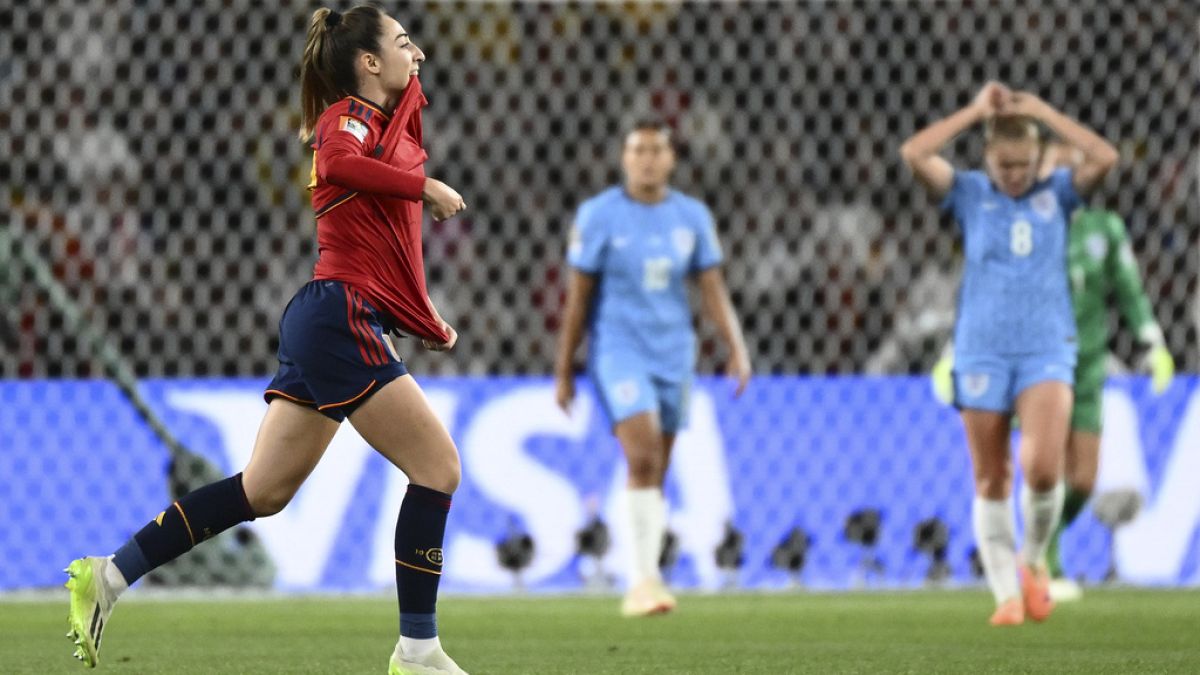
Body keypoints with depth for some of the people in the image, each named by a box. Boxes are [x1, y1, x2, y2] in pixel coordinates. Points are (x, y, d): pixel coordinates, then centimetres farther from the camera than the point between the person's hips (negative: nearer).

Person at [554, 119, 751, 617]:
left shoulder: (692, 217, 6)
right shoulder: (599, 215, -4)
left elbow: (713, 290, 7)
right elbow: (578, 296, -1)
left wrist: (736, 347, -7)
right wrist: (563, 372, 0)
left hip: (673, 352, 4)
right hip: (618, 348, -4)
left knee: (656, 474, 6)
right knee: (643, 457, -21)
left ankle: (641, 586, 13)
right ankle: (644, 577, -23)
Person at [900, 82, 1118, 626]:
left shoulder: (1056, 193, 5)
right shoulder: (970, 194, 3)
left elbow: (1105, 158, -12)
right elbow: (914, 154, -13)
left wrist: (1042, 112, -8)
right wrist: (975, 111, -9)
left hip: (1047, 350, -1)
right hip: (982, 351, 1)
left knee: (1043, 468, -19)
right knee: (991, 483, 3)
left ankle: (1033, 563, 8)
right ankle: (1006, 594, 12)